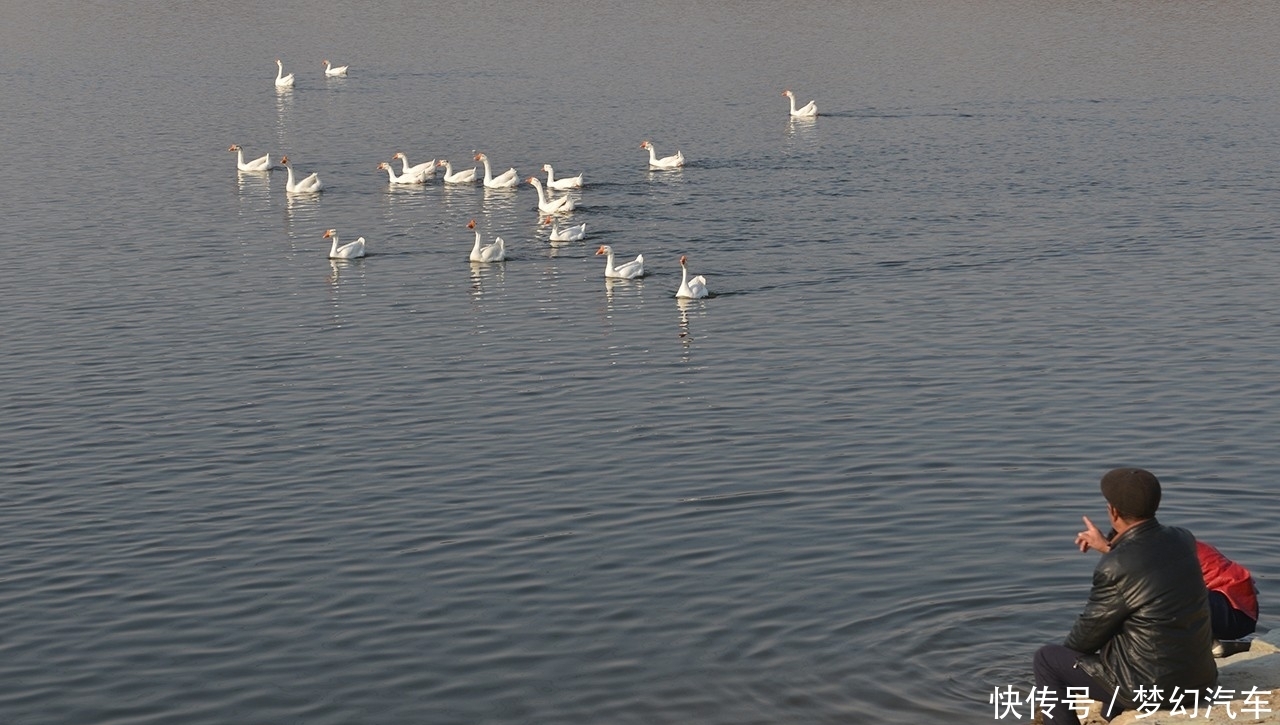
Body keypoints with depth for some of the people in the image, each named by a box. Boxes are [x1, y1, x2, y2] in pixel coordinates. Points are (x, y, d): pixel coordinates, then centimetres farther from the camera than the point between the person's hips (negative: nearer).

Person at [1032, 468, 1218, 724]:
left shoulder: (1114, 568, -22)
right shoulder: (1182, 540, -1)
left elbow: (1089, 634, -7)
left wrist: (1068, 651, 14)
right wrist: (1107, 547, 33)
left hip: (1151, 687, -7)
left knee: (1046, 660, 11)